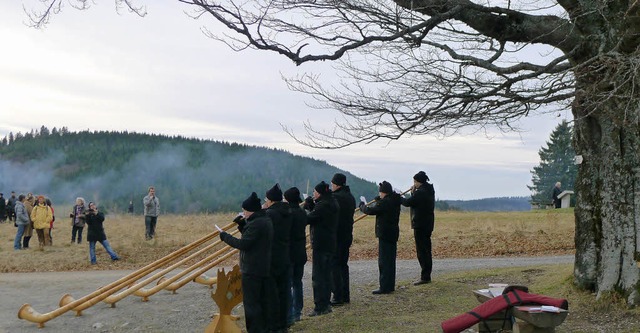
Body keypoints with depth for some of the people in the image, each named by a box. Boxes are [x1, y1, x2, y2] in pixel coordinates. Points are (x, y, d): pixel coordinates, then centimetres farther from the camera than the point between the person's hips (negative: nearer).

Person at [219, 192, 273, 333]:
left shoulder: (255, 223, -20)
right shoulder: (266, 220, 12)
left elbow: (243, 244, -22)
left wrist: (225, 237, -11)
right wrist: (243, 225, 8)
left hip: (252, 270, -10)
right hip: (264, 268, 10)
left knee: (251, 303, -3)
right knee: (263, 301, 16)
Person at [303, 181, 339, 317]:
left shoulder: (323, 205, -17)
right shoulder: (332, 204, 13)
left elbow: (308, 219, -19)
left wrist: (306, 207, -3)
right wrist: (311, 206, 4)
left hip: (320, 245, -10)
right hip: (330, 244, 10)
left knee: (318, 277, -5)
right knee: (326, 275, 16)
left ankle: (320, 307, -3)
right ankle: (326, 304, 23)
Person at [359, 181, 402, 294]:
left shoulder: (384, 202, -18)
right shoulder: (395, 200, 7)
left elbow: (370, 211, -17)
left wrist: (362, 205, 1)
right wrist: (379, 200, 30)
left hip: (385, 235, -9)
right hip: (393, 233, 9)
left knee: (384, 261, -5)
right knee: (390, 260, 15)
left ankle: (385, 287, -4)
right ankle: (390, 286, 22)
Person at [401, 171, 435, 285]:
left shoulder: (420, 192, -18)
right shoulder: (429, 191, 12)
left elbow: (407, 203, -18)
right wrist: (414, 192, 7)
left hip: (420, 225, -10)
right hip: (428, 224, 10)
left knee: (422, 251, -6)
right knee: (426, 250, 15)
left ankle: (425, 277, -3)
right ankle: (427, 276, 22)